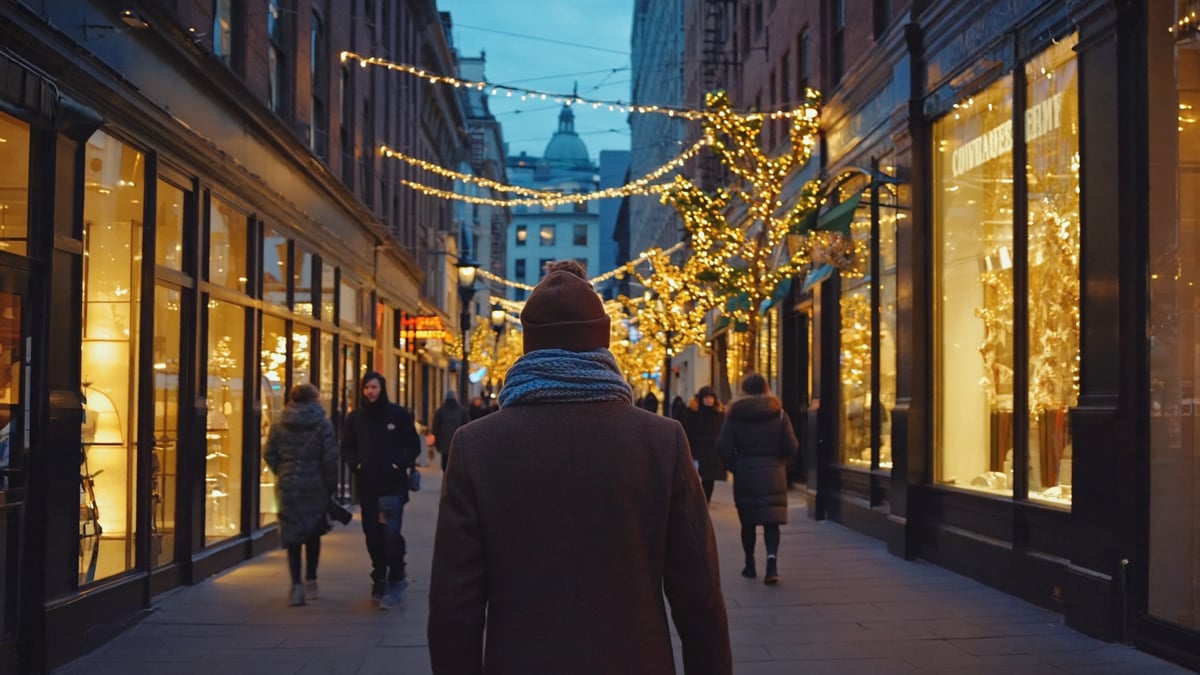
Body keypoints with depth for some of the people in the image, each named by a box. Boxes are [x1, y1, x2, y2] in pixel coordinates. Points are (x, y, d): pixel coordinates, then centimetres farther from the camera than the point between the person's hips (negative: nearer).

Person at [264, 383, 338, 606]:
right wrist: (331, 485, 1)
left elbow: (269, 455, 2)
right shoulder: (323, 425, -5)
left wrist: (283, 475, 13)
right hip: (315, 486, -1)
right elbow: (330, 458, -8)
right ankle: (310, 581, 18)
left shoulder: (279, 426, 3)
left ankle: (296, 585, -3)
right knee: (313, 534, 15)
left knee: (292, 536, 5)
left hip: (288, 487, 1)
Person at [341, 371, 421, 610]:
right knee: (372, 535, 9)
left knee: (391, 533, -11)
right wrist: (357, 464, -3)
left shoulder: (399, 415, 0)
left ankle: (395, 582, -3)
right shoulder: (355, 418, 8)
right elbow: (347, 448, 15)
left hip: (392, 485, -4)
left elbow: (413, 446, 2)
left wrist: (398, 465, -11)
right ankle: (379, 579, 22)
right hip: (366, 485, 4)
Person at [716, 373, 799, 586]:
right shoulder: (778, 413, -1)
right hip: (773, 474, 0)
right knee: (771, 520, 0)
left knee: (748, 521, 12)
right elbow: (791, 446, -5)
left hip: (744, 474, 0)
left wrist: (734, 466, 6)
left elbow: (723, 447, -9)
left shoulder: (735, 414, -3)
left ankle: (750, 565, 19)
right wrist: (779, 461, 12)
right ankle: (772, 558, -20)